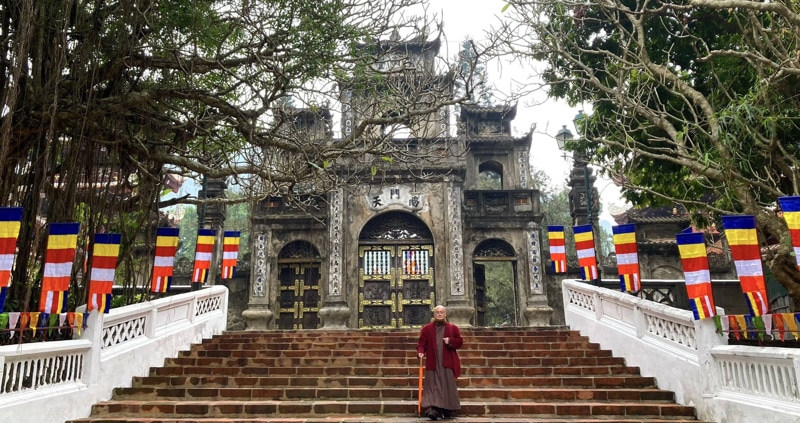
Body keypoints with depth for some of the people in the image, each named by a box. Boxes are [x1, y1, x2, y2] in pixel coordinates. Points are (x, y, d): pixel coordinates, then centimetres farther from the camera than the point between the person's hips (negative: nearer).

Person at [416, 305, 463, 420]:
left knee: (448, 386, 3)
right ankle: (433, 409, -11)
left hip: (447, 363, 1)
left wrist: (450, 341, -13)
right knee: (433, 387, -6)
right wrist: (420, 352, -15)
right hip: (432, 363, 0)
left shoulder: (453, 328, 8)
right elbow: (421, 343, 4)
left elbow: (460, 342, 6)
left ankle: (447, 410, 15)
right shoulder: (426, 328, 7)